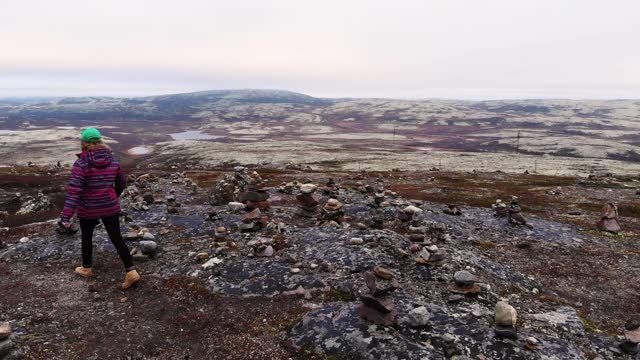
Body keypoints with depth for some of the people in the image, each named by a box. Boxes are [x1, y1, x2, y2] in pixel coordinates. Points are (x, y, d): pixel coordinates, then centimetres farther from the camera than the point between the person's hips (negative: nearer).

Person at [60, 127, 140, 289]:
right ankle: (131, 273, 2)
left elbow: (73, 190, -25)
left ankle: (87, 269, 42)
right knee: (117, 239, 10)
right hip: (110, 207, 3)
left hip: (88, 209, -3)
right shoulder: (112, 160, -4)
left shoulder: (81, 163, -18)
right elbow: (122, 182, 9)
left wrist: (66, 217, -26)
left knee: (86, 237, 22)